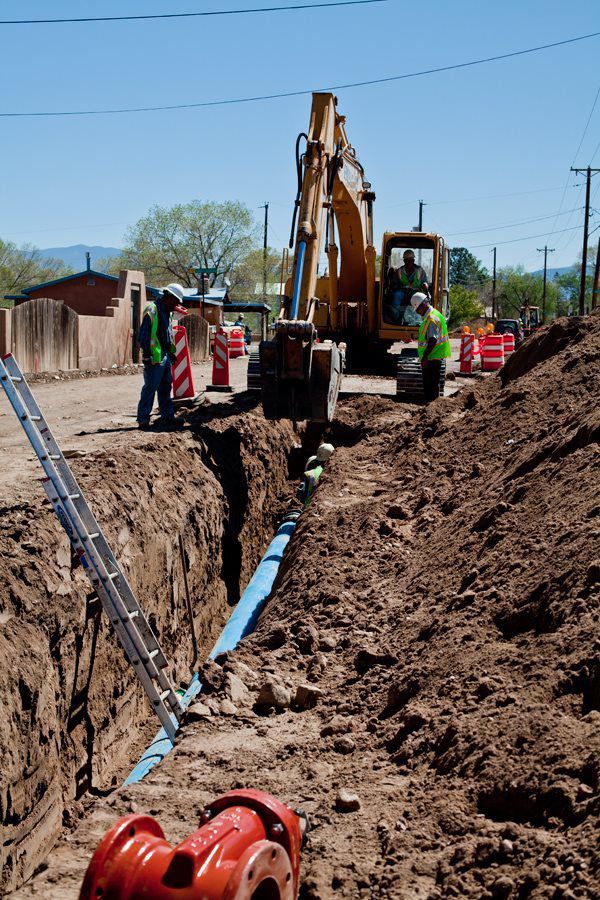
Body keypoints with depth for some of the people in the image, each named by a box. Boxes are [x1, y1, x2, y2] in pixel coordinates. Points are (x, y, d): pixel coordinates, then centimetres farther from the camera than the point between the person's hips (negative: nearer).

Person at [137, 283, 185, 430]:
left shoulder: (167, 312, 17)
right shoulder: (152, 311, -13)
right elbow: (144, 335, -17)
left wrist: (171, 352, 22)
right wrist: (147, 355, -19)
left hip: (165, 356, 9)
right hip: (155, 358, -9)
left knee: (166, 388, 14)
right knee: (150, 388, -6)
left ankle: (167, 417, 21)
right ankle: (143, 419, 0)